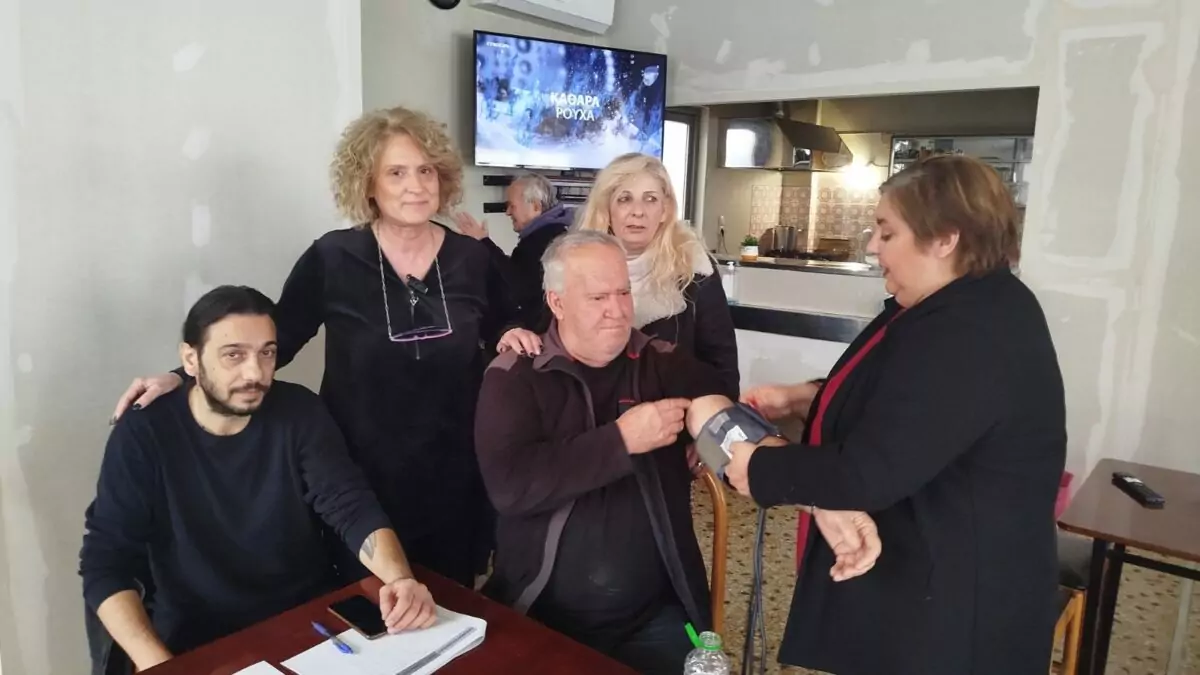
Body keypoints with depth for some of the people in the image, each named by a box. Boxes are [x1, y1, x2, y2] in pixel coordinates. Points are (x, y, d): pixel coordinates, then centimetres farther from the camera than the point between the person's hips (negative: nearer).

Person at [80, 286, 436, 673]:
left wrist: (400, 578, -29)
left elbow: (354, 508, -10)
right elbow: (105, 564, -9)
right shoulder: (143, 434, -9)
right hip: (199, 644, 0)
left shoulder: (299, 412, -5)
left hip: (311, 623, 1)